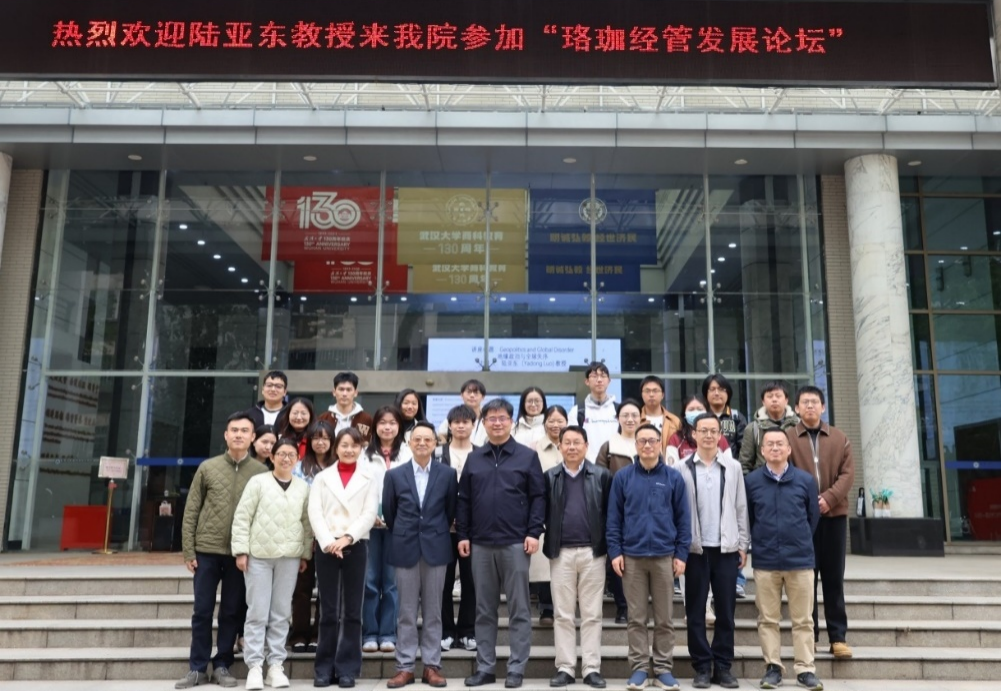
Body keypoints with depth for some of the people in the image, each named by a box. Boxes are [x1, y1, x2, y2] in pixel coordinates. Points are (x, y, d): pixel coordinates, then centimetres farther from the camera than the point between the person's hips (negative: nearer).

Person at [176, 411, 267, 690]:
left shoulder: (261, 472, 0)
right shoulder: (208, 467, 3)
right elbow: (191, 511, 4)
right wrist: (188, 550, -1)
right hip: (207, 550, 1)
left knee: (232, 612, 7)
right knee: (202, 611, 7)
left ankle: (222, 665, 19)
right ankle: (197, 667, 17)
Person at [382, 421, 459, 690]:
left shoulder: (448, 473, -1)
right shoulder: (395, 474, 2)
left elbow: (451, 509, 7)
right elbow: (388, 511, 10)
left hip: (436, 548, 0)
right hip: (406, 549, 0)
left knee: (433, 612, 6)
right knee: (406, 613, 6)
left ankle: (432, 666, 13)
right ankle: (405, 667, 12)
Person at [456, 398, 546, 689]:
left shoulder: (527, 456, 2)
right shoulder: (473, 458, 10)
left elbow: (538, 496, -1)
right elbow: (464, 499, 10)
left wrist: (534, 532, -9)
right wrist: (463, 534, 4)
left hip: (515, 543, -3)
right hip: (481, 544, 3)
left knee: (519, 609, 3)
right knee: (484, 610, 10)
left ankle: (516, 669, 11)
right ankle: (485, 667, 18)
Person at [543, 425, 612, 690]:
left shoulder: (602, 476, 1)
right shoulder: (549, 477, 5)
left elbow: (610, 513, 1)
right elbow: (543, 513, 4)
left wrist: (608, 546, -3)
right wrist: (548, 543, -4)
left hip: (593, 551, -1)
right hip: (561, 552, 1)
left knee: (592, 614, 5)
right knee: (563, 614, 6)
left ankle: (591, 668, 13)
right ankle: (565, 668, 14)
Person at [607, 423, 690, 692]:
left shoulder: (674, 477, 1)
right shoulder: (622, 477, 1)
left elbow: (683, 518, 2)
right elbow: (614, 517, 2)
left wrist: (681, 554, -2)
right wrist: (615, 551, -4)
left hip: (664, 556, 0)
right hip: (631, 556, 0)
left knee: (664, 619, 8)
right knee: (636, 618, 7)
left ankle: (663, 668, 19)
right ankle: (639, 667, 16)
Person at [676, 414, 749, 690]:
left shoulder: (732, 467, 5)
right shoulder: (681, 468, 0)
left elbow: (741, 508, 7)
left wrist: (743, 545, 3)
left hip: (726, 548, 1)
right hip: (695, 548, -1)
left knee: (726, 611, 6)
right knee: (695, 612, 4)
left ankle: (723, 666, 16)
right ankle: (702, 667, 14)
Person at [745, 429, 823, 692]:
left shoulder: (806, 480, -1)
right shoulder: (751, 481, -2)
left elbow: (813, 517, 8)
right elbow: (747, 518, 7)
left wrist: (800, 543, 11)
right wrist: (759, 543, 8)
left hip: (801, 560, 0)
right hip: (764, 561, 0)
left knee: (803, 620, 7)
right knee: (767, 619, 7)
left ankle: (805, 669, 15)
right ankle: (773, 667, 17)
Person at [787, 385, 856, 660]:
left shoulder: (840, 438, 10)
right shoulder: (787, 438, 2)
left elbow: (848, 473, 2)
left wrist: (829, 498, -13)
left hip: (834, 514, 2)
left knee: (834, 577, 7)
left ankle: (838, 637, 13)